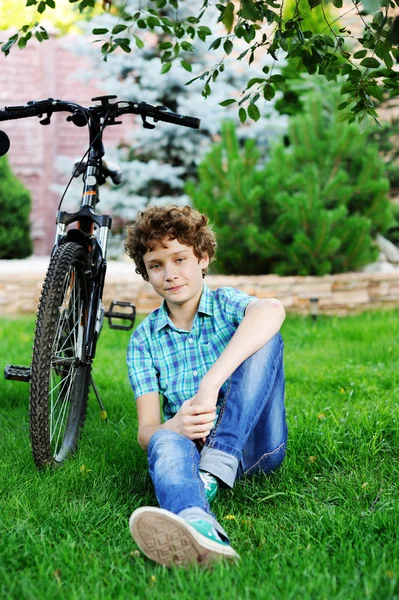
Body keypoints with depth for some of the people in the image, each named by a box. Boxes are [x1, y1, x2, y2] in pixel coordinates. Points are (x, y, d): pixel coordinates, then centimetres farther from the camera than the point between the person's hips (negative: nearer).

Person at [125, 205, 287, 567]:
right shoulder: (144, 340, 8)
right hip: (191, 444, 1)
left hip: (255, 443, -1)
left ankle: (212, 474, -33)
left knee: (266, 341, -22)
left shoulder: (227, 304, 2)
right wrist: (176, 426, -27)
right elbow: (146, 429, 0)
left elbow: (272, 310, -26)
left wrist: (210, 383, -39)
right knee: (165, 442, -35)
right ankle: (200, 528, -68)